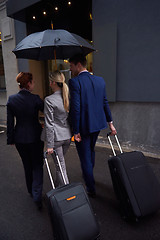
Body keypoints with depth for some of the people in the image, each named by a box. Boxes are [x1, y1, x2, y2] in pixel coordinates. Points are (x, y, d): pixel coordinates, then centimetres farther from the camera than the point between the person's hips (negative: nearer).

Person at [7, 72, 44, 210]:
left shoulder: (11, 100, -5)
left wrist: (11, 139, 8)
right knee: (37, 166, 12)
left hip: (19, 138, 4)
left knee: (27, 166, 22)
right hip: (35, 137, -4)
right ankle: (37, 196, 4)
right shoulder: (35, 99, -16)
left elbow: (10, 122, -1)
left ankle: (31, 192, 40)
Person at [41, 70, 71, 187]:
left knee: (60, 165, 8)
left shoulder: (49, 100, -17)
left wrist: (49, 145, -12)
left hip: (56, 137, -6)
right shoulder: (69, 97, 1)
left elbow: (49, 124, -17)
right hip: (68, 135, 7)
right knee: (60, 162, 25)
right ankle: (58, 186, 46)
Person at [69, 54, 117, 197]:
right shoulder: (100, 80, 4)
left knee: (85, 157, 9)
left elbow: (76, 108, -21)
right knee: (91, 150, 28)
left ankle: (91, 189, 25)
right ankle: (88, 176, 51)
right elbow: (105, 103, 8)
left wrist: (76, 131, -15)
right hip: (97, 124, 8)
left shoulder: (74, 82, -17)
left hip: (83, 126, -7)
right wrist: (110, 122, 14)